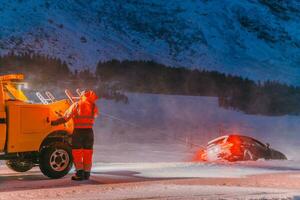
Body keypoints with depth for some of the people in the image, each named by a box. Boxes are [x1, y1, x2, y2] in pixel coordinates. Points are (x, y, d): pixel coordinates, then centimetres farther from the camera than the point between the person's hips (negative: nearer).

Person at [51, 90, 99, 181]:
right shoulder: (93, 106, 1)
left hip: (78, 132, -2)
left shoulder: (75, 105, -2)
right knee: (88, 154, 11)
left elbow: (65, 118, -5)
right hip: (89, 132, 2)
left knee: (77, 153, 7)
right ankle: (86, 174, 14)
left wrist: (53, 123, 3)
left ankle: (79, 174, 1)